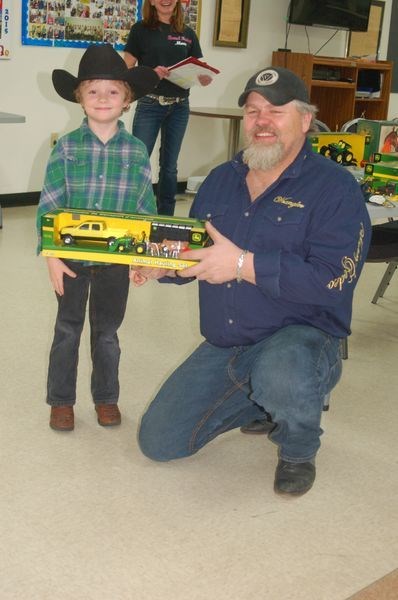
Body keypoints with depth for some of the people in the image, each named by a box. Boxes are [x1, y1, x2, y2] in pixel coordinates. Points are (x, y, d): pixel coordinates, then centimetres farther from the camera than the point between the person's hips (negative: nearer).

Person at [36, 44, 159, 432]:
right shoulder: (66, 148, -7)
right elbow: (48, 206, -7)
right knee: (67, 330, 12)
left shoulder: (137, 152, -3)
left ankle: (106, 398, 31)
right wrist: (52, 257, -12)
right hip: (72, 258, -1)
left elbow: (146, 208, 2)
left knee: (107, 332, 15)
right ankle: (60, 400, 26)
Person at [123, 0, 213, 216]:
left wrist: (207, 76, -13)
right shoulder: (141, 30, 1)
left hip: (179, 107, 3)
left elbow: (202, 76, 11)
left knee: (169, 167, 11)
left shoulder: (188, 34, 8)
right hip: (149, 105, -3)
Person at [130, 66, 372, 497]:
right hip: (221, 347, 6)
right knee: (157, 441, 4)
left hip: (298, 336, -6)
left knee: (281, 376, -42)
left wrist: (243, 264, -27)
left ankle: (298, 449, -4)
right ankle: (262, 400, 24)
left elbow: (333, 279, -24)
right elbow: (193, 255, 17)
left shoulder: (334, 187, -12)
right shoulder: (220, 180, 9)